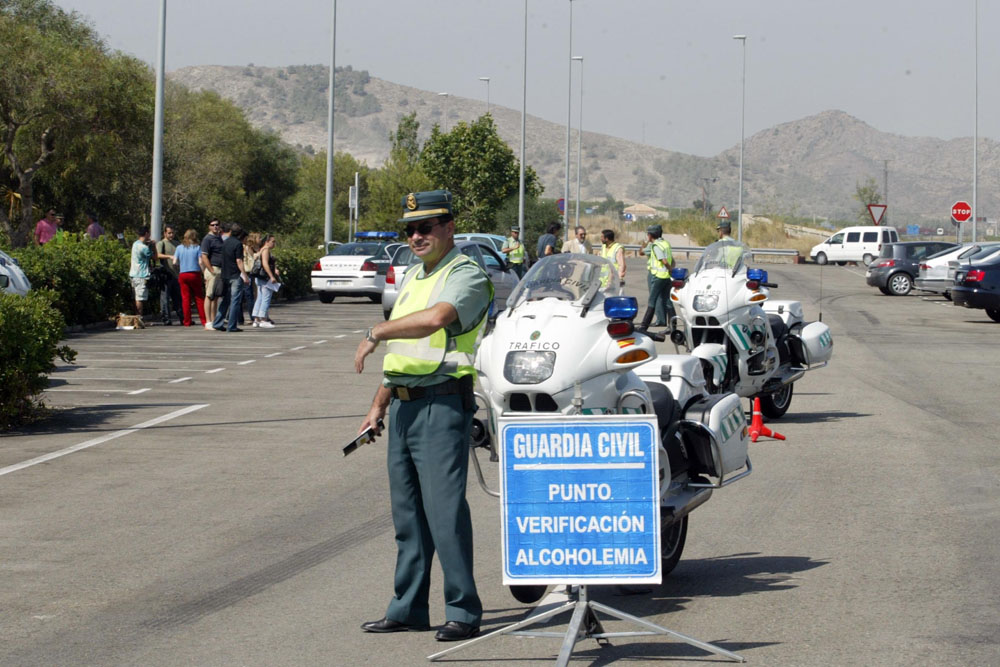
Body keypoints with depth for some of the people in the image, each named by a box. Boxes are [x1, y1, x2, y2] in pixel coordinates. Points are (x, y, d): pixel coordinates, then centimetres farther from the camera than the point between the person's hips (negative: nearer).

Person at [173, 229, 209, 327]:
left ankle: (187, 321, 2)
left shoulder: (179, 248, 4)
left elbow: (175, 262, 1)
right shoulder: (197, 247, -3)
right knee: (199, 298, 5)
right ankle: (204, 321, 4)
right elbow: (200, 262, -9)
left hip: (183, 274, 1)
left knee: (185, 298, 4)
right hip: (195, 274, -1)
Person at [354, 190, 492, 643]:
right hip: (403, 405, 9)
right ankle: (408, 608, 16)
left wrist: (376, 332, -17)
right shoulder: (412, 278, 20)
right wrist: (378, 405, 26)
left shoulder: (466, 275, -9)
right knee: (406, 511, 10)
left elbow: (435, 319, -29)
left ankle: (463, 611, -6)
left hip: (442, 404, -9)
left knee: (445, 510, -11)